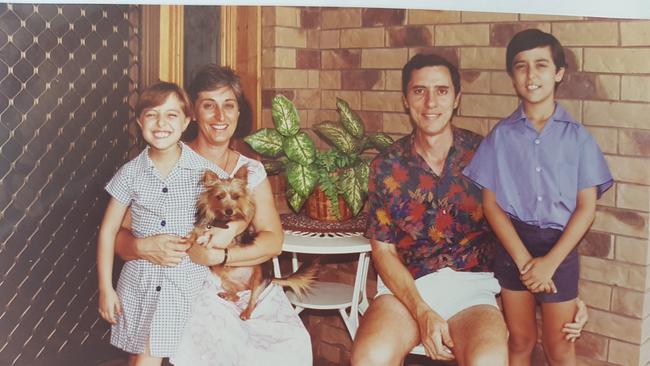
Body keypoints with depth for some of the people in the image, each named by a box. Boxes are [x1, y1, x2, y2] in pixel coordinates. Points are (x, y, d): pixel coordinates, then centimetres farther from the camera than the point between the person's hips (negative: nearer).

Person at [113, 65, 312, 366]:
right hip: (187, 288, -3)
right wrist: (143, 247, -26)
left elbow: (273, 240, -2)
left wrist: (216, 256, -18)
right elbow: (119, 236, -2)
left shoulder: (251, 171, 9)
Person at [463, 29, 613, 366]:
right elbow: (490, 203, -3)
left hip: (559, 248, -1)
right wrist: (523, 259, -12)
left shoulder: (577, 136, -3)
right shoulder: (501, 135, -1)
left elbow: (586, 207, -5)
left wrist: (550, 261, -13)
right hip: (513, 246, 1)